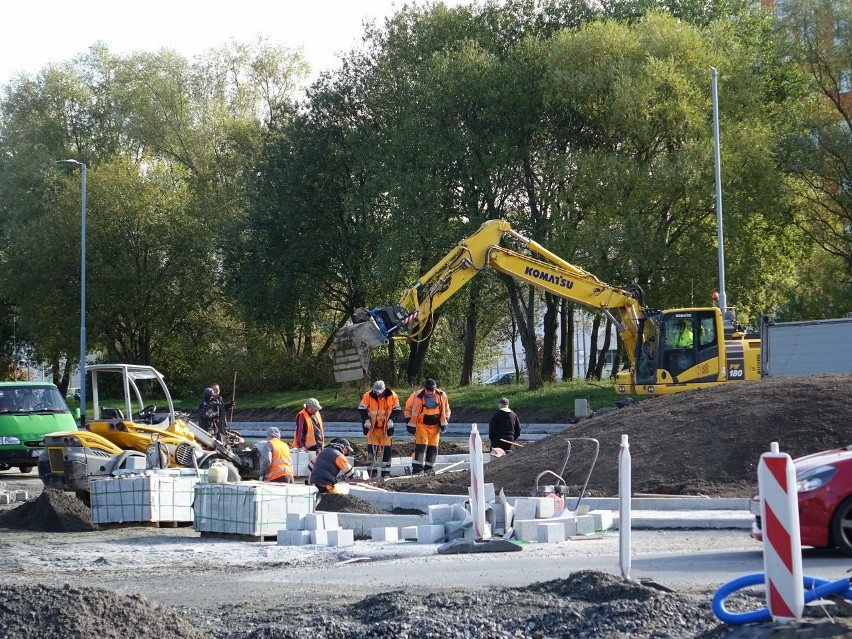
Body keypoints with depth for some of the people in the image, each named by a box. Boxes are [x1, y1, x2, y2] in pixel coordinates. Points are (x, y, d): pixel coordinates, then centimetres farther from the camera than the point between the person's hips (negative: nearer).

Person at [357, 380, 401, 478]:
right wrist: (366, 420, -11)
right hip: (372, 427, 0)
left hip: (386, 426, 0)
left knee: (387, 448, 1)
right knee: (372, 447, -3)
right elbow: (361, 409, -1)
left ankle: (386, 471, 7)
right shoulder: (368, 396, -10)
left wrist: (392, 420, -10)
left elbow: (397, 410, 2)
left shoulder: (392, 396, -8)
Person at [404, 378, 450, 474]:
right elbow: (408, 409, -1)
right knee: (421, 446, -15)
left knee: (433, 447, 5)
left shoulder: (442, 396, -2)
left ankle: (429, 468, 17)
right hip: (421, 425, -4)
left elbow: (446, 410, 13)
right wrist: (410, 424, -3)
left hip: (435, 426, 4)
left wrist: (444, 423, 6)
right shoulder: (417, 396, -12)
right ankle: (417, 468, -16)